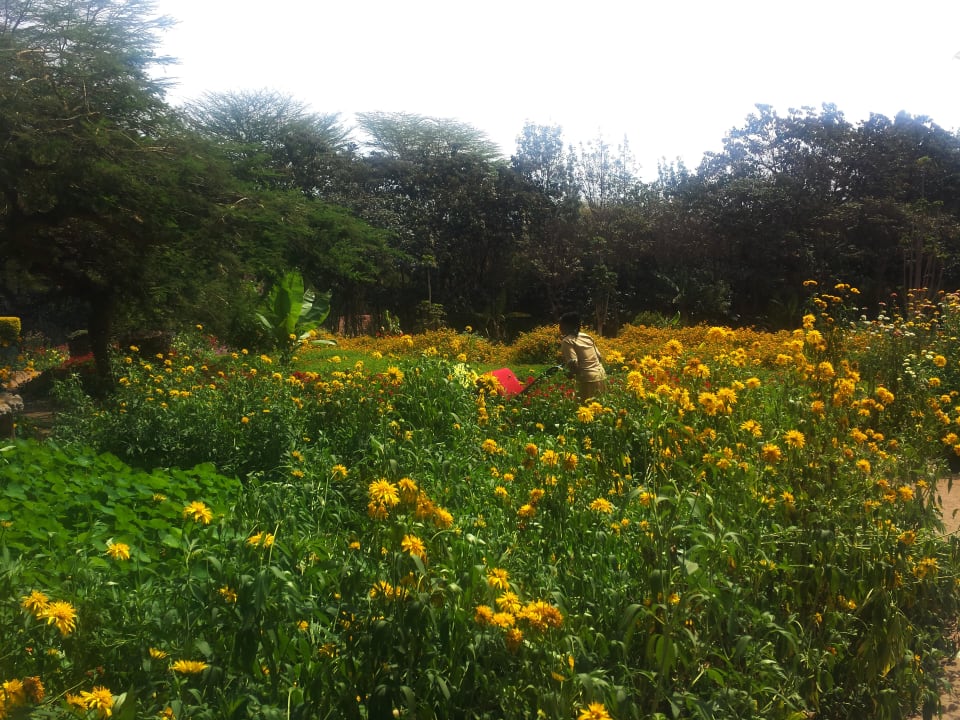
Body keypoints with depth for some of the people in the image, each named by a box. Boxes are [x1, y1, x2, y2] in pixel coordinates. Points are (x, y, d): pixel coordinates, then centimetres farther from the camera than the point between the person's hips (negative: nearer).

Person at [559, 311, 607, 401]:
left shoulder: (567, 341, -5)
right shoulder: (587, 337, 15)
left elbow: (573, 363, -15)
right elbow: (599, 357, 17)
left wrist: (570, 373, 3)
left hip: (588, 380, -7)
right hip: (601, 375, 7)